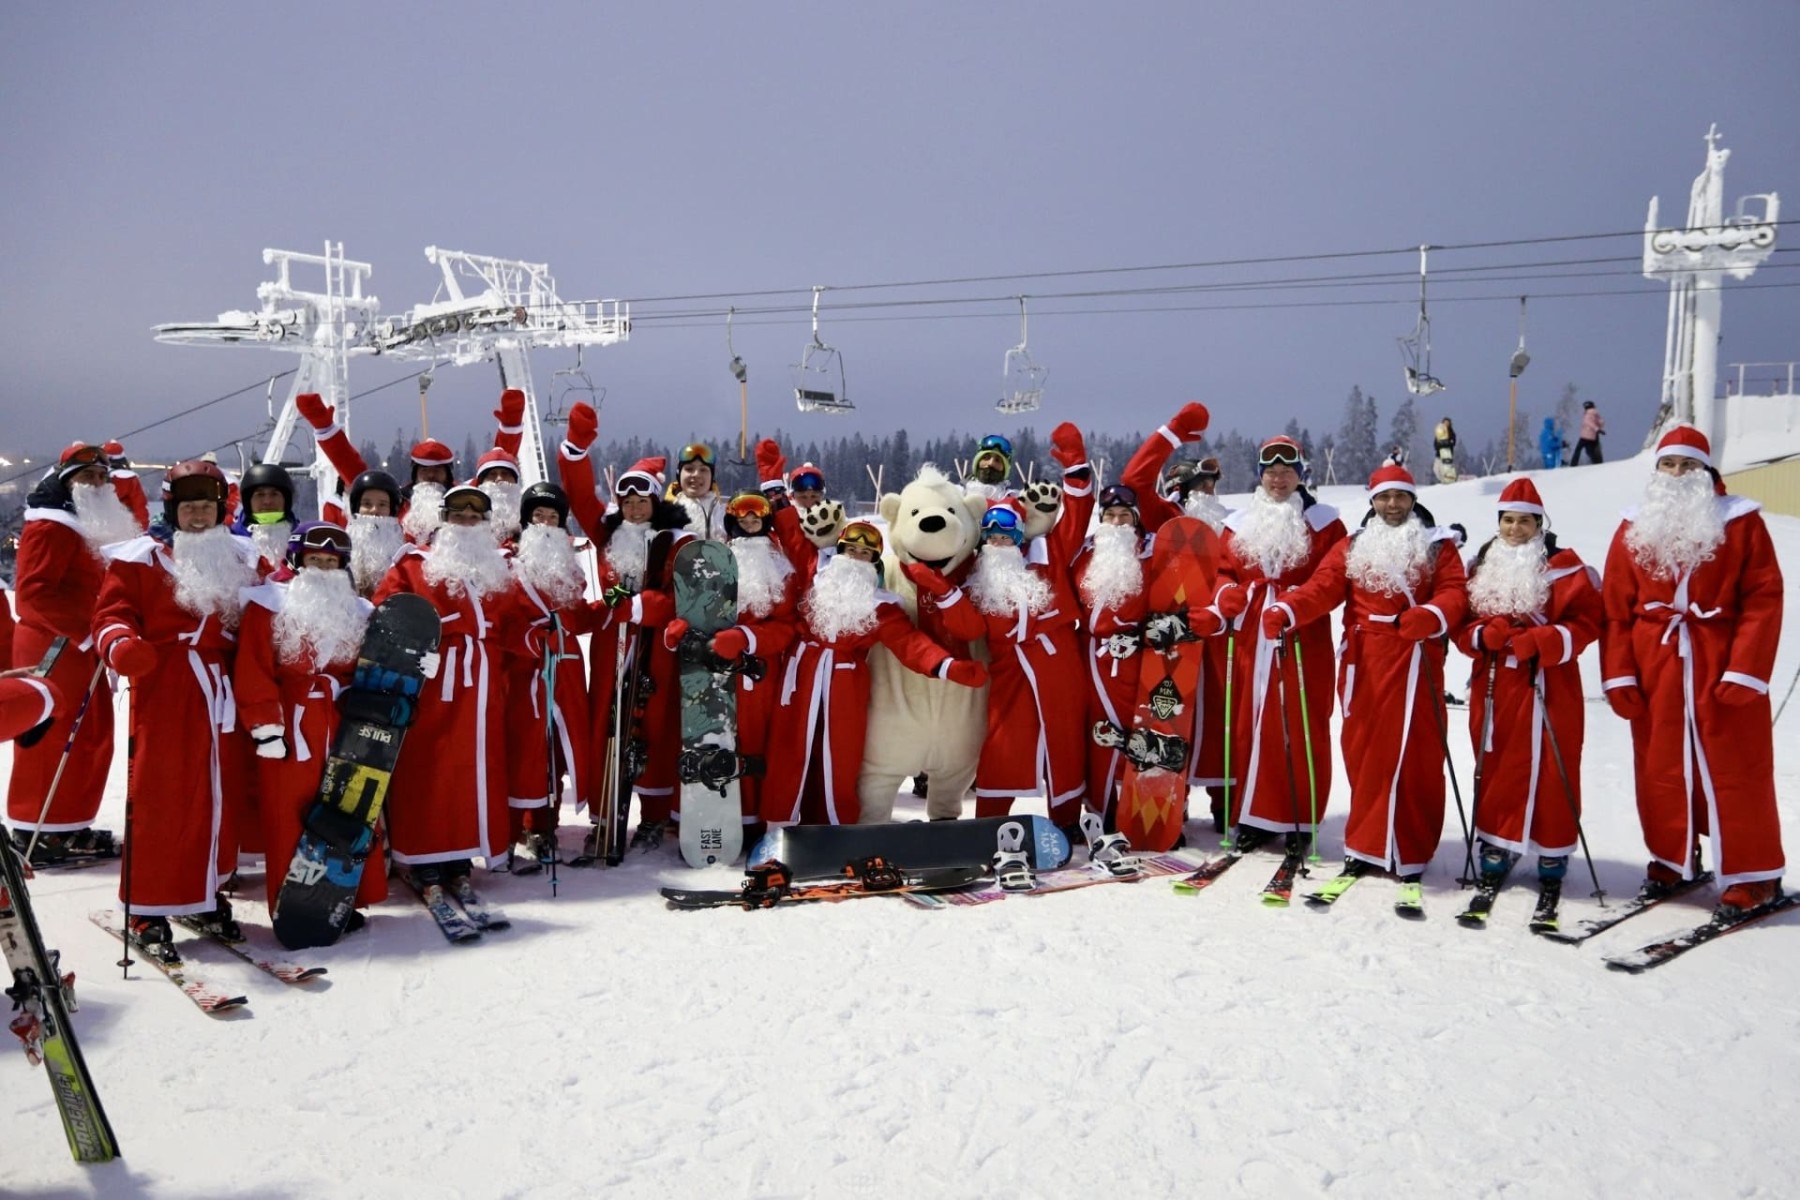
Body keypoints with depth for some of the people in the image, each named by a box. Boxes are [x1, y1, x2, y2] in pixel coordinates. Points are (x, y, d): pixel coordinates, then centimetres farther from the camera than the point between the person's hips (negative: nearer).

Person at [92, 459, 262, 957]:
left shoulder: (240, 558, 15)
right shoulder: (142, 560, 1)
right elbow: (113, 612, -5)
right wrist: (121, 645, -26)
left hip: (222, 695, 4)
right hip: (164, 693, -4)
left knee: (220, 796, 9)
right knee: (161, 799, -4)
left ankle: (206, 895, 22)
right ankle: (147, 908, 4)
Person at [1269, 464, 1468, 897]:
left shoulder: (1438, 546, 9)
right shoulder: (1351, 547, 14)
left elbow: (1454, 593, -4)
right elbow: (1321, 589, 1)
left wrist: (1430, 616, -26)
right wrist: (1285, 611, -18)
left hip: (1415, 662, -2)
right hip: (1363, 663, 2)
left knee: (1412, 756, -3)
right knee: (1363, 753, 4)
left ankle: (1408, 855, 4)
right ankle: (1366, 846, 14)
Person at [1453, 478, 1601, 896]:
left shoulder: (1563, 566, -2)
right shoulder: (1482, 567, 11)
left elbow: (1584, 621, -8)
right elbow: (1462, 624, 11)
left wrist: (1538, 642, -19)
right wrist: (1484, 635, -11)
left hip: (1547, 685, -4)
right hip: (1493, 685, 4)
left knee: (1548, 769, -1)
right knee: (1496, 767, 7)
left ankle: (1553, 853, 12)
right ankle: (1496, 845, 19)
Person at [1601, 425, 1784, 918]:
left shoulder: (1741, 522, 0)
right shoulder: (1635, 528, 7)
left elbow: (1763, 599, -4)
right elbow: (1615, 606, 5)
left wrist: (1746, 670, -12)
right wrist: (1618, 674, -2)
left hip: (1722, 670, -3)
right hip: (1654, 671, 3)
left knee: (1734, 770, 1)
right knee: (1660, 768, 9)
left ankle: (1755, 874, 12)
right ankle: (1671, 859, 24)